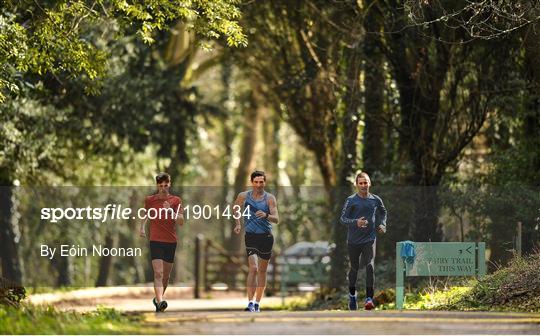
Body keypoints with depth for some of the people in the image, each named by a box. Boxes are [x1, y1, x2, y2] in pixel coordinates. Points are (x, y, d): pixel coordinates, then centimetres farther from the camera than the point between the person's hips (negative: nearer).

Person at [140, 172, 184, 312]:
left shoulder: (176, 201, 3)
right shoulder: (149, 200, 4)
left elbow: (181, 221, -7)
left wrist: (171, 211, -20)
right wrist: (142, 228, 17)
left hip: (171, 241, 2)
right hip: (155, 241, -2)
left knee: (166, 276, 11)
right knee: (158, 273, -17)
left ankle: (158, 298, 33)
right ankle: (160, 302, -30)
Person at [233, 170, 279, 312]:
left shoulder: (270, 198, -6)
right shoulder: (243, 196, 0)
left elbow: (276, 219, -16)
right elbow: (236, 208, 22)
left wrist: (266, 216, -35)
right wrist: (238, 224, 11)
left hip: (266, 237, 1)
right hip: (251, 236, -1)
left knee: (262, 271, 10)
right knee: (253, 268, -18)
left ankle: (257, 302, 23)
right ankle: (250, 302, -22)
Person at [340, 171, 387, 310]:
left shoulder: (376, 200, 5)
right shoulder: (351, 200, -4)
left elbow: (383, 212, 25)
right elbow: (343, 218, -7)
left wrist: (382, 225, 8)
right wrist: (356, 222, -24)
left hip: (369, 239, 0)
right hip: (354, 240, 0)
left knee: (370, 266, -16)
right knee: (354, 268, 11)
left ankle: (369, 299, -18)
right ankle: (352, 295, 34)